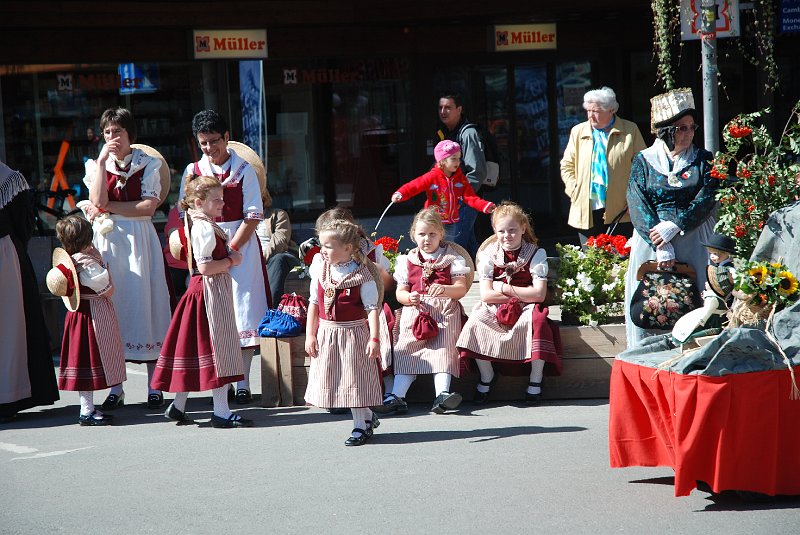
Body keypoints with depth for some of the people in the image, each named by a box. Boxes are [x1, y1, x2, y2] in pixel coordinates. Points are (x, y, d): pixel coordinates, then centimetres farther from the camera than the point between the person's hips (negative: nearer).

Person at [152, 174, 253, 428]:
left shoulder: (198, 225, 14)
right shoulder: (205, 228, -18)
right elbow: (205, 267, -25)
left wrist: (229, 258, 11)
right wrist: (231, 260, -14)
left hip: (200, 290, 10)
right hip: (211, 291, -10)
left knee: (194, 347, 14)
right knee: (218, 346, -6)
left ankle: (178, 405, 20)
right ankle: (221, 412, -4)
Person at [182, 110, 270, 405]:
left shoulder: (243, 170, -2)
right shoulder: (193, 171, 6)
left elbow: (253, 216, -6)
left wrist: (229, 250, -13)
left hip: (241, 246, -2)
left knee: (242, 310, -3)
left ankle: (242, 383, 0)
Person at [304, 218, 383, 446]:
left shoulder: (362, 275, -12)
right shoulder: (320, 272, 3)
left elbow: (372, 308, -13)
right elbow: (314, 304, 8)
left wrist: (374, 338, -20)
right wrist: (310, 335, 5)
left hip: (353, 333, -6)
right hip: (327, 333, 6)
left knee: (354, 379, -1)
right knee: (330, 377, 9)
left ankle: (360, 426, 12)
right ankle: (368, 417, 25)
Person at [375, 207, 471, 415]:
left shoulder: (451, 257, 10)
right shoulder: (408, 260, 16)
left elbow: (462, 288, 2)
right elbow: (400, 292, 12)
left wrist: (445, 289, -20)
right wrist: (409, 298, -13)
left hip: (445, 310, -2)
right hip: (414, 310, 2)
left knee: (442, 347, -21)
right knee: (406, 348, -15)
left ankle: (442, 394, -35)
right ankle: (397, 395, -26)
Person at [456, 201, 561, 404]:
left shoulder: (535, 254, -4)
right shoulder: (489, 254, -1)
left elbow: (539, 294, -14)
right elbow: (486, 295, -10)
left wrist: (505, 289, -15)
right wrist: (522, 294, -13)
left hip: (526, 309, -2)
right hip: (495, 310, 2)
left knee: (537, 321, -34)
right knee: (475, 322, -27)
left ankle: (536, 379, -15)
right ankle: (486, 376, -4)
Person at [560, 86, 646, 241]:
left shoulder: (630, 131, 4)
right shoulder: (578, 132, 11)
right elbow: (567, 166, 14)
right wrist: (575, 191, 1)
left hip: (620, 210, -2)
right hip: (587, 212, 2)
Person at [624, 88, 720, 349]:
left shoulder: (703, 160, 7)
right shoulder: (643, 160, 6)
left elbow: (705, 201, -4)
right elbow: (638, 206, -3)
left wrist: (673, 227, -17)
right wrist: (660, 247, -15)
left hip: (692, 242, 0)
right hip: (651, 242, 0)